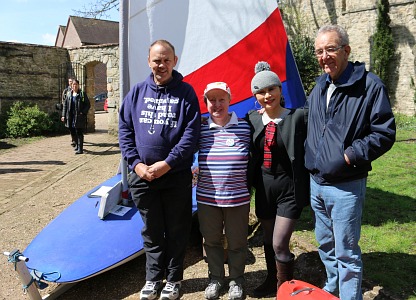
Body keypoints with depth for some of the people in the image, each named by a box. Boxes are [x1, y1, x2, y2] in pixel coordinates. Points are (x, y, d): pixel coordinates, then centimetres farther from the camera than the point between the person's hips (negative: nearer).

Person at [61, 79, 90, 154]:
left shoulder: (82, 94, -2)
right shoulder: (68, 94, 10)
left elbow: (88, 104, -2)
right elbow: (65, 105, 13)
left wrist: (83, 112, -13)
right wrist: (63, 115, 7)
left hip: (79, 117, -4)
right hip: (70, 117, 5)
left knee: (79, 133, -4)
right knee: (72, 132, 11)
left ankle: (80, 149, 2)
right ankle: (77, 144, 35)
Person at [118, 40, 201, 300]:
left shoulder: (186, 92, -2)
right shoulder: (137, 92, 7)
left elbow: (191, 133, -9)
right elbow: (125, 129, 5)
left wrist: (167, 163, -16)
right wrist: (136, 163, -7)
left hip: (177, 176, -2)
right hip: (142, 176, 3)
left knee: (177, 231, 11)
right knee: (151, 231, 15)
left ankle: (174, 279, 30)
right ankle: (153, 277, 33)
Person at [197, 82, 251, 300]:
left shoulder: (244, 127, -5)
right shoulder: (201, 129, 0)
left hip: (237, 198, -2)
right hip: (207, 198, 2)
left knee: (236, 243, 14)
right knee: (211, 241, 18)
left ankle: (236, 280, 38)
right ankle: (215, 278, 40)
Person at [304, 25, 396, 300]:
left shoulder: (370, 86, -12)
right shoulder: (320, 86, 9)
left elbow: (385, 134, -13)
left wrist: (349, 156, -19)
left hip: (346, 187, -7)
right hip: (316, 183, 7)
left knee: (346, 251, 4)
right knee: (325, 244, 21)